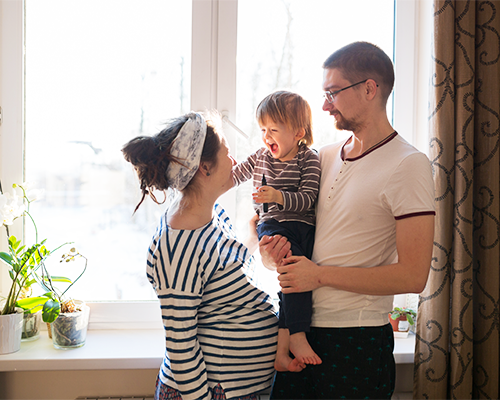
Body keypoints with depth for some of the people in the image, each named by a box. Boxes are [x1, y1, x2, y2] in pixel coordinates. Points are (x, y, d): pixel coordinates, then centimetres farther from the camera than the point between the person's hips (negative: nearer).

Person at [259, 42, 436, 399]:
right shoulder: (325, 157, 8)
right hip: (299, 326, 6)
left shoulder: (408, 165, -12)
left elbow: (413, 276, -18)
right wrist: (272, 252, -3)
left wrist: (320, 275, -15)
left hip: (357, 339, -6)